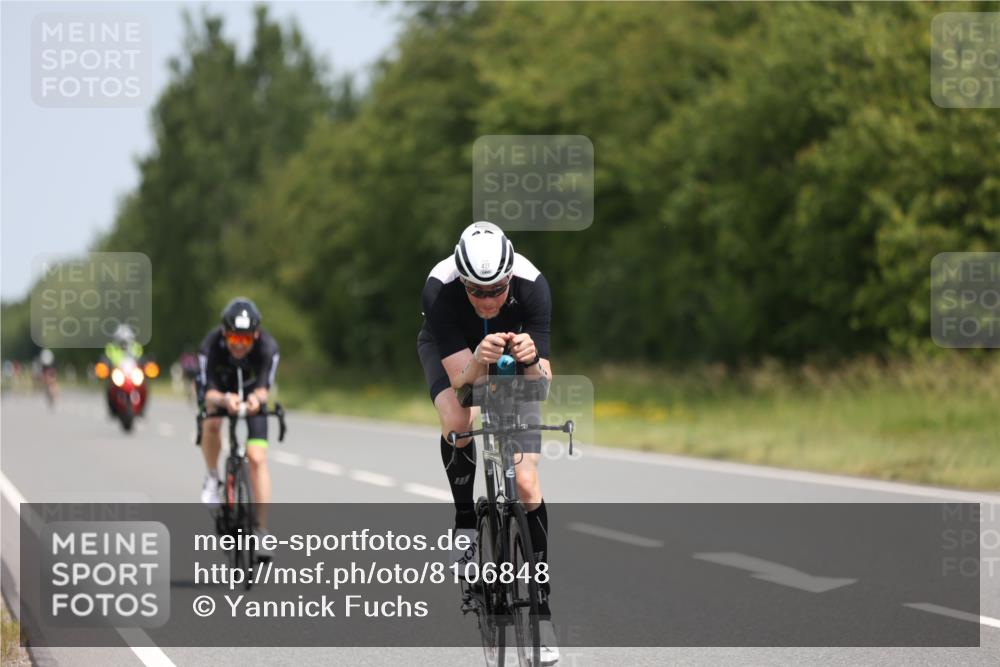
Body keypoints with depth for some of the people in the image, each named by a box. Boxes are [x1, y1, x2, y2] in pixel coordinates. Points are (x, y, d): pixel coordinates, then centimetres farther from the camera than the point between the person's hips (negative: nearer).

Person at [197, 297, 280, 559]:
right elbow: (208, 395, -34)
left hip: (251, 392, 0)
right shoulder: (211, 346, -34)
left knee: (257, 457, -13)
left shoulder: (267, 348, -33)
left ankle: (261, 530, -8)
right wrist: (224, 400, -56)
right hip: (219, 390, 0)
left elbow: (263, 387, -27)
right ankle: (212, 478, -5)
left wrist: (257, 397, -51)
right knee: (212, 424, -33)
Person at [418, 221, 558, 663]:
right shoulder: (439, 289, -38)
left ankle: (542, 614, -3)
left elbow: (542, 382, -34)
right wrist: (479, 361, -59)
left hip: (512, 355, 0)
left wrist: (531, 361, -56)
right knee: (459, 420, -35)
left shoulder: (532, 286, -35)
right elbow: (461, 379, -39)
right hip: (450, 349, 0)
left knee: (526, 484, -10)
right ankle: (466, 526, -11)